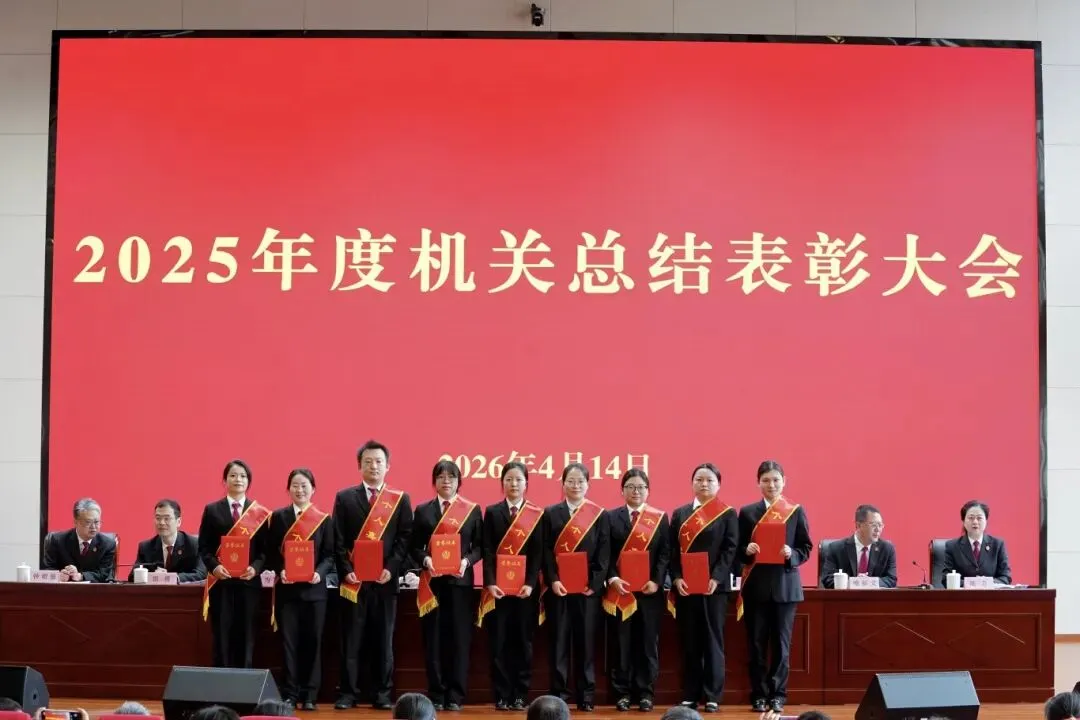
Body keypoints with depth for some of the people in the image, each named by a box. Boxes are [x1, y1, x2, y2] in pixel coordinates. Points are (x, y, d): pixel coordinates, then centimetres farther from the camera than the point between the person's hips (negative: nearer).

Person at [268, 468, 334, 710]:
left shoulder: (324, 520, 5)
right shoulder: (278, 517, 6)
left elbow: (330, 555, 2)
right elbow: (271, 552, 3)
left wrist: (320, 572, -17)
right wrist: (280, 571, -15)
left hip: (314, 588, 0)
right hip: (286, 588, 0)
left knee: (312, 641, 3)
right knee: (288, 640, 1)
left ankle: (310, 694, 9)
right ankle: (289, 693, 8)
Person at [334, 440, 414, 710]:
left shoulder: (401, 499, 7)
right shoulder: (344, 498, 7)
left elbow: (405, 538, 1)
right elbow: (338, 540, 2)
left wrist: (391, 568, -11)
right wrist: (346, 571, -9)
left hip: (385, 579, 0)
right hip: (353, 579, 0)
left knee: (383, 639, 5)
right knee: (351, 640, 2)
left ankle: (382, 694, 12)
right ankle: (348, 693, 8)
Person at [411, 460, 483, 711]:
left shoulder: (473, 510, 7)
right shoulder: (423, 510, 9)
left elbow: (480, 546, 5)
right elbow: (415, 547, 6)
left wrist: (467, 560, -13)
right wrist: (425, 559, -13)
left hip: (460, 580, 0)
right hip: (432, 581, 0)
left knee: (459, 637, -1)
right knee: (433, 638, 0)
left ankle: (455, 696, 5)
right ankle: (436, 695, 7)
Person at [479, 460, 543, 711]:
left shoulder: (537, 514, 6)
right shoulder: (492, 512, 7)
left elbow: (538, 553, 0)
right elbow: (487, 551, 0)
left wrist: (530, 583, -11)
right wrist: (490, 583, -11)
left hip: (525, 587, 0)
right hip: (498, 586, 0)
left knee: (523, 642, 3)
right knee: (499, 643, 0)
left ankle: (520, 695, 9)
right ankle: (502, 696, 5)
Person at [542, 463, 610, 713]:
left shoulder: (599, 515, 6)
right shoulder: (550, 513, 7)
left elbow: (604, 552, 1)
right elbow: (546, 550, 1)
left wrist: (595, 583, -9)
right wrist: (553, 580, -11)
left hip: (588, 587, 0)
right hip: (558, 586, 0)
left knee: (586, 640, 3)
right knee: (559, 641, 2)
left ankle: (587, 695, 9)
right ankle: (558, 694, 7)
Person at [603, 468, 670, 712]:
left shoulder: (660, 517, 7)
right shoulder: (611, 517, 6)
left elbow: (665, 552, 1)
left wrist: (657, 581, -10)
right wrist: (612, 579, -13)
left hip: (649, 590, 1)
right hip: (620, 590, 0)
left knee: (648, 643, 3)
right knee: (621, 643, 2)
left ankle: (645, 693, 10)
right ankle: (622, 693, 8)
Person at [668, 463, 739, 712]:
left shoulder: (728, 514, 3)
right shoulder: (680, 514, 12)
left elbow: (731, 549, -5)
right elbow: (672, 550, 7)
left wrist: (716, 578, -16)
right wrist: (676, 578, -7)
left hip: (714, 586, -3)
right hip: (684, 587, 3)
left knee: (712, 641, 1)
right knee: (689, 643, 6)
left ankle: (713, 696, 7)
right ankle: (690, 696, 11)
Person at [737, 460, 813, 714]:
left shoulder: (796, 511, 5)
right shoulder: (747, 512, 6)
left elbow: (806, 549, 4)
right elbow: (737, 550, 6)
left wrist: (792, 554, -15)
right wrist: (747, 550, -15)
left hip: (785, 586, 0)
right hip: (756, 586, 1)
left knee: (781, 643, 2)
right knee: (756, 643, 2)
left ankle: (778, 695, 10)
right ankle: (759, 695, 10)